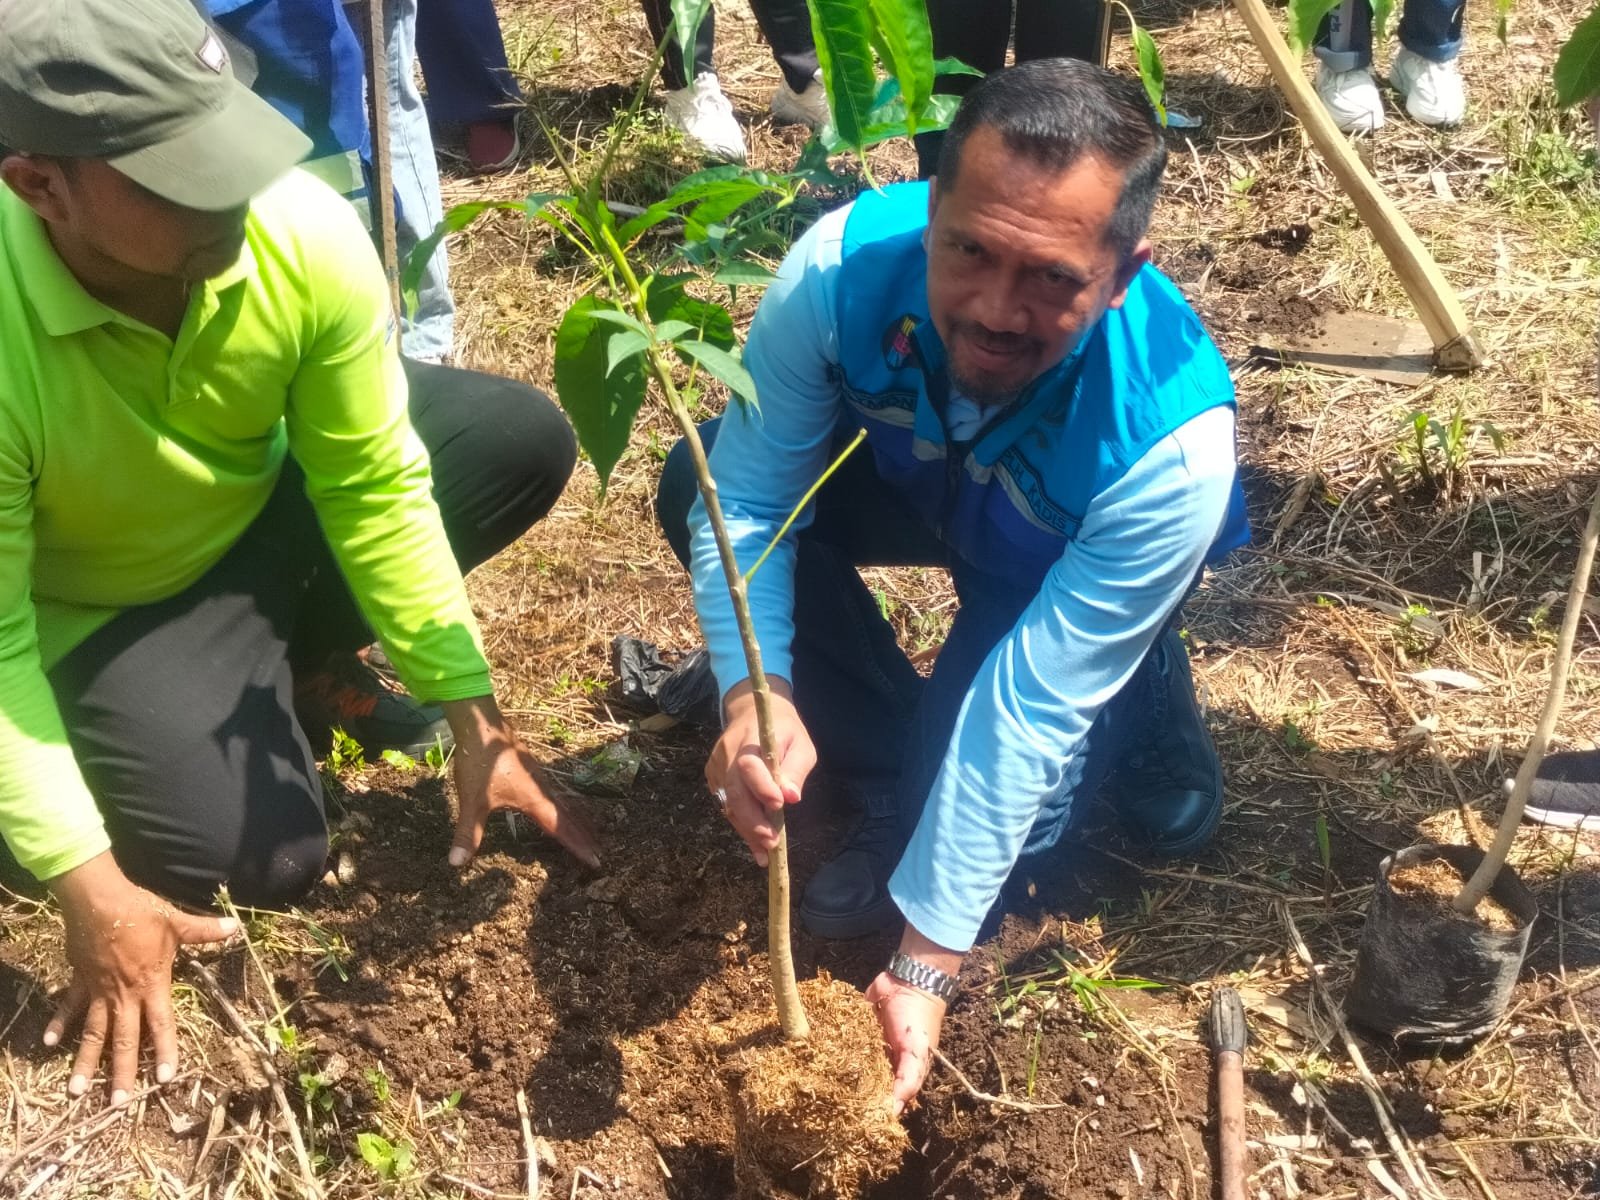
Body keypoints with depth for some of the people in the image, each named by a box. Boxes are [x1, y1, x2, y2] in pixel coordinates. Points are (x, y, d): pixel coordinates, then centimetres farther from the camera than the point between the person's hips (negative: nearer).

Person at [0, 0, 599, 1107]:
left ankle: (272, 650, 5)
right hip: (106, 612, -3)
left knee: (527, 441, -12)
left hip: (268, 505, 4)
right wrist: (92, 888, -26)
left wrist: (475, 720, -16)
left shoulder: (306, 233, -29)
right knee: (267, 857, -20)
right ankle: (252, 672, 14)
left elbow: (375, 486, -18)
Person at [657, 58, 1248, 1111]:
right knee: (697, 484, -21)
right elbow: (746, 500, -26)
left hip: (1071, 579, -4)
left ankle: (1142, 702, 7)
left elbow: (1028, 707, -36)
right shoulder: (846, 263, -36)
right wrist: (753, 690, -45)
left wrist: (927, 963, -33)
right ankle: (897, 787, -5)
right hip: (917, 481, 4)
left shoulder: (1172, 441, -41)